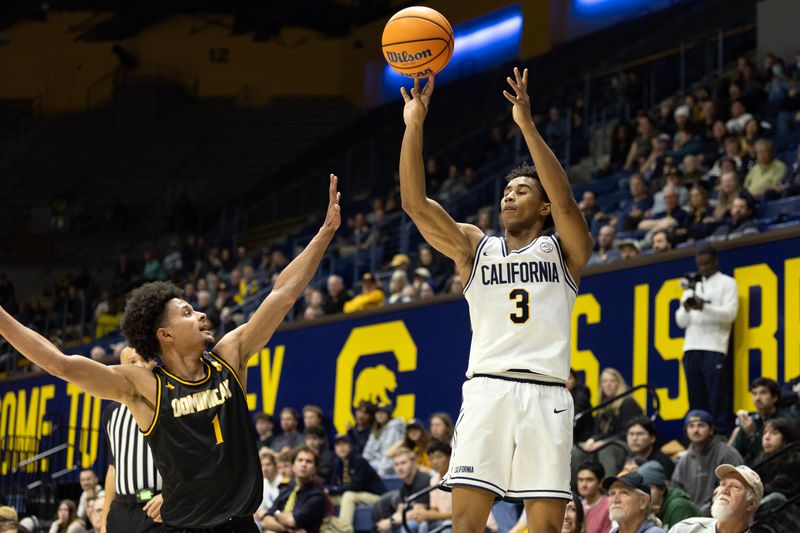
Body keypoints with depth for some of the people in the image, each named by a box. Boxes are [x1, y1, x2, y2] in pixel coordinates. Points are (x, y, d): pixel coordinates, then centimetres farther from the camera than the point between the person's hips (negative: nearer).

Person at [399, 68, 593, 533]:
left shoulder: (564, 250, 10)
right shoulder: (475, 247, 17)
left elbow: (566, 201, -11)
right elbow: (416, 204, 5)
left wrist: (527, 125, -18)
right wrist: (414, 127, -5)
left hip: (545, 393, -1)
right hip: (487, 387, 1)